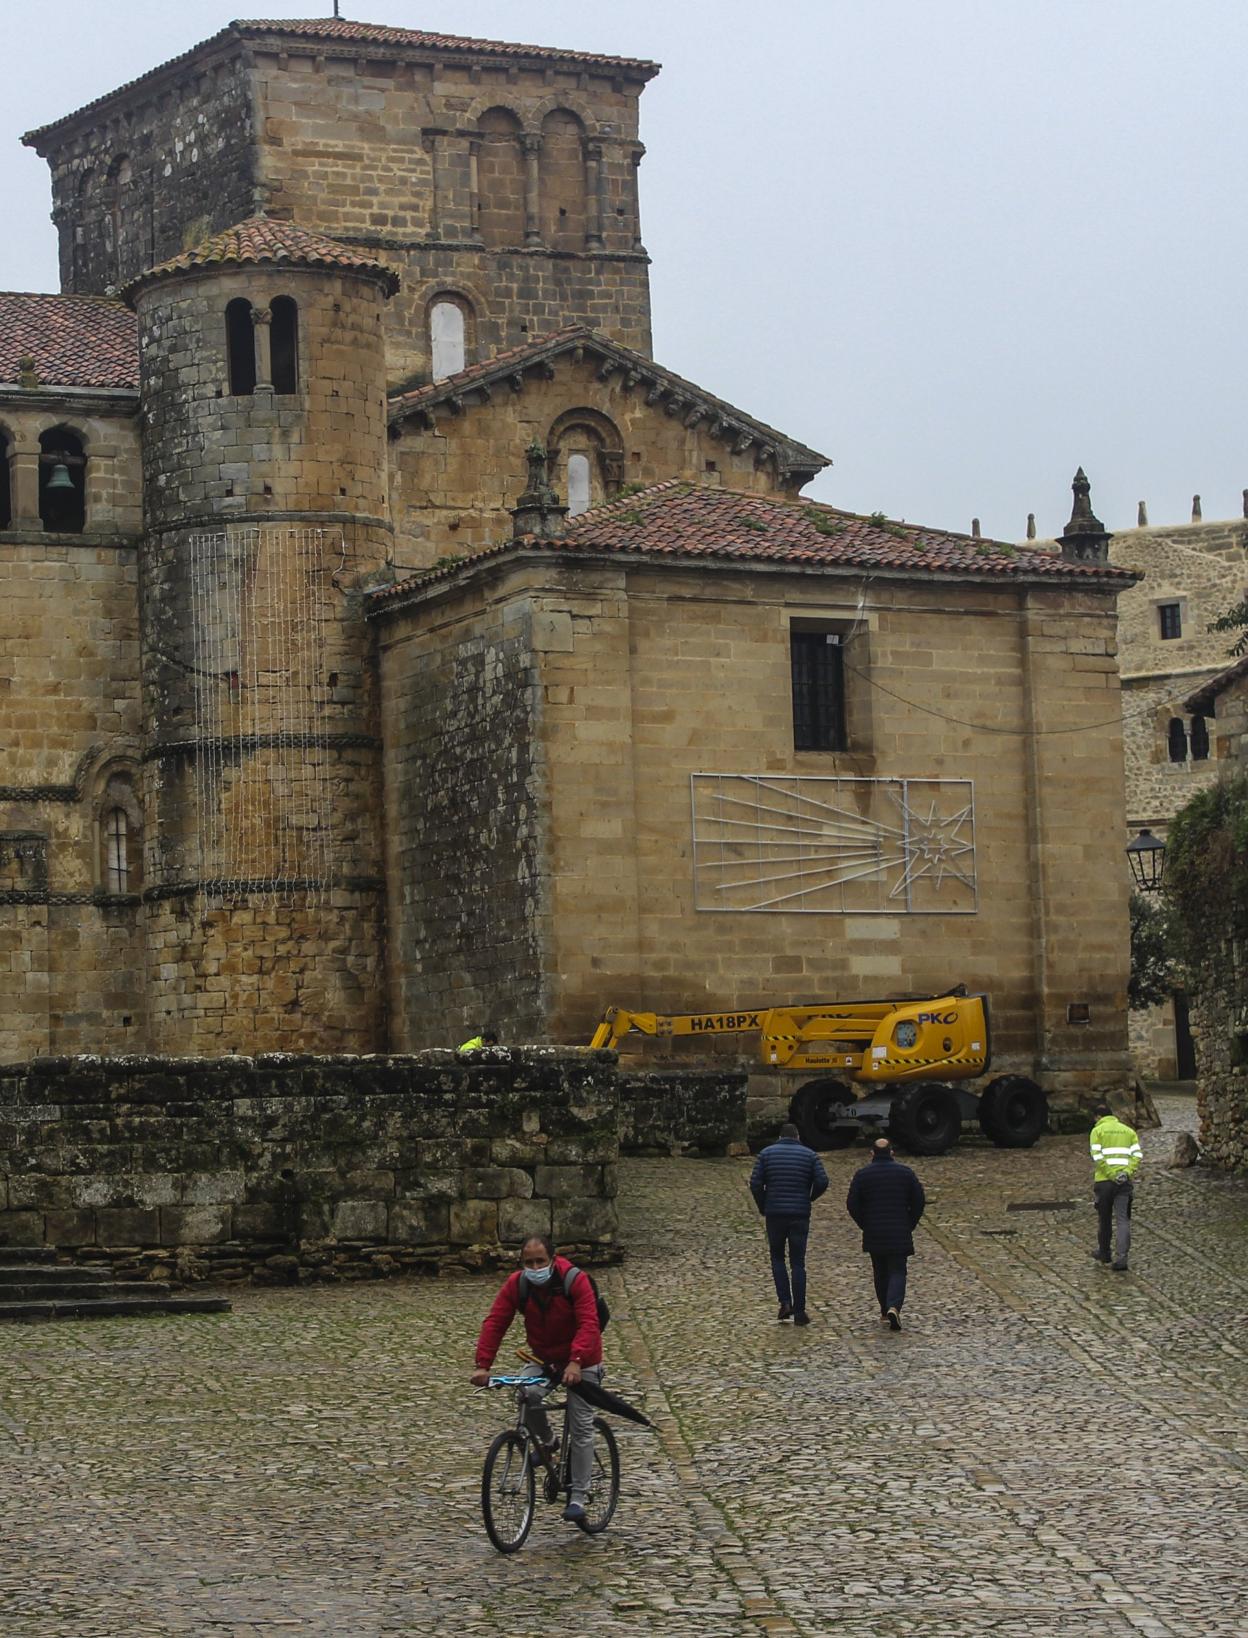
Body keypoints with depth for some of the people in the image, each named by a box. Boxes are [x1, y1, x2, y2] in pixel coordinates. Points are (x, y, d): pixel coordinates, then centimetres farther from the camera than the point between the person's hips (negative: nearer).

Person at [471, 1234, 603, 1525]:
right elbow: (495, 1323, -17)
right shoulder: (516, 1284, -14)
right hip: (543, 1359, 3)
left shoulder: (575, 1281, -25)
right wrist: (483, 1365, -29)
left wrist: (576, 1362, -48)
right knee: (528, 1394, -28)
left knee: (581, 1428, -7)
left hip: (580, 1363, -3)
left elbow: (588, 1324, -33)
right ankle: (547, 1444, 1)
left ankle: (577, 1497, 0)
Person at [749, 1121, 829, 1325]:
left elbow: (755, 1183, -4)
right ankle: (799, 1312, 2)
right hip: (800, 1216, 0)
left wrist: (763, 1209, 9)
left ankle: (785, 1302, 2)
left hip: (774, 1215, 0)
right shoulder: (809, 1155, 3)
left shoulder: (767, 1153, 3)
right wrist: (810, 1198, 12)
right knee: (798, 1263, 5)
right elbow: (822, 1182, -7)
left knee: (777, 1257, 17)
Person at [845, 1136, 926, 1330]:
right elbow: (919, 1201, 1)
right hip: (899, 1234, -1)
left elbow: (852, 1204, -2)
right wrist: (910, 1225, 11)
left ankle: (885, 1311, 21)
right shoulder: (905, 1172, 1)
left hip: (873, 1234, 1)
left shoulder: (862, 1174, -1)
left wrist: (864, 1225, 10)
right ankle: (894, 1307, -23)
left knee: (880, 1272, 16)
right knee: (897, 1272, -1)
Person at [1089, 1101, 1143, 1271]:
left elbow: (1097, 1157, -11)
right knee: (1122, 1220, -1)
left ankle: (1104, 1252, 30)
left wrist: (1111, 1175, -11)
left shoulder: (1098, 1130, 1)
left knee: (1104, 1219, 15)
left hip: (1104, 1181, -2)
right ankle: (1121, 1257, -14)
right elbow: (1137, 1154, 0)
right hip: (1125, 1181, 2)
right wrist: (1127, 1172, -8)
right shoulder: (1128, 1130, 13)